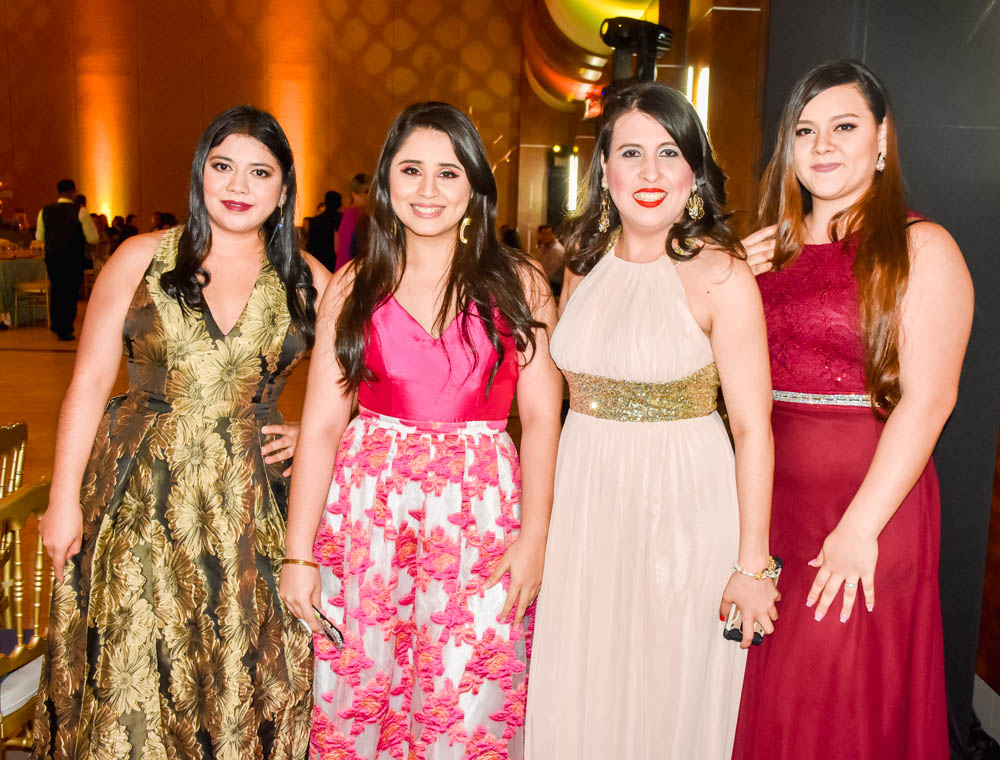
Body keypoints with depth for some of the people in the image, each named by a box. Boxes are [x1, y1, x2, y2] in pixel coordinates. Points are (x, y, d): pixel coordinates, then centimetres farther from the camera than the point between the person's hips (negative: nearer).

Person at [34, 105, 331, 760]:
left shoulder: (308, 281, 3)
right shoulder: (142, 259, 1)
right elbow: (89, 383, 1)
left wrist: (310, 431, -1)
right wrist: (64, 500, -2)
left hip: (251, 505, 1)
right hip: (139, 497, 0)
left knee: (243, 676, 7)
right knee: (132, 676, 5)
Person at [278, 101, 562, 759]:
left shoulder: (518, 284, 2)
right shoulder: (353, 287, 5)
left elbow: (541, 416, -2)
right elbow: (322, 425, 1)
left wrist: (535, 532, -11)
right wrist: (299, 554, -2)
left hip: (479, 519, -1)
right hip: (365, 514, 2)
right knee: (353, 704, 10)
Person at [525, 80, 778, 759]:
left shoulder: (721, 273, -13)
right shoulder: (584, 263, 4)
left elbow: (752, 427, -13)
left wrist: (752, 564, -13)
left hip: (684, 503, -4)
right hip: (584, 495, 5)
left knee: (667, 696, 12)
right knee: (577, 694, 17)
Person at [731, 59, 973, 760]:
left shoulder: (921, 248, -5)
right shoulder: (773, 248, 12)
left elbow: (928, 398, -14)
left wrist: (860, 526, -20)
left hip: (867, 499, -5)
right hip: (770, 498, 5)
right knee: (767, 698, 12)